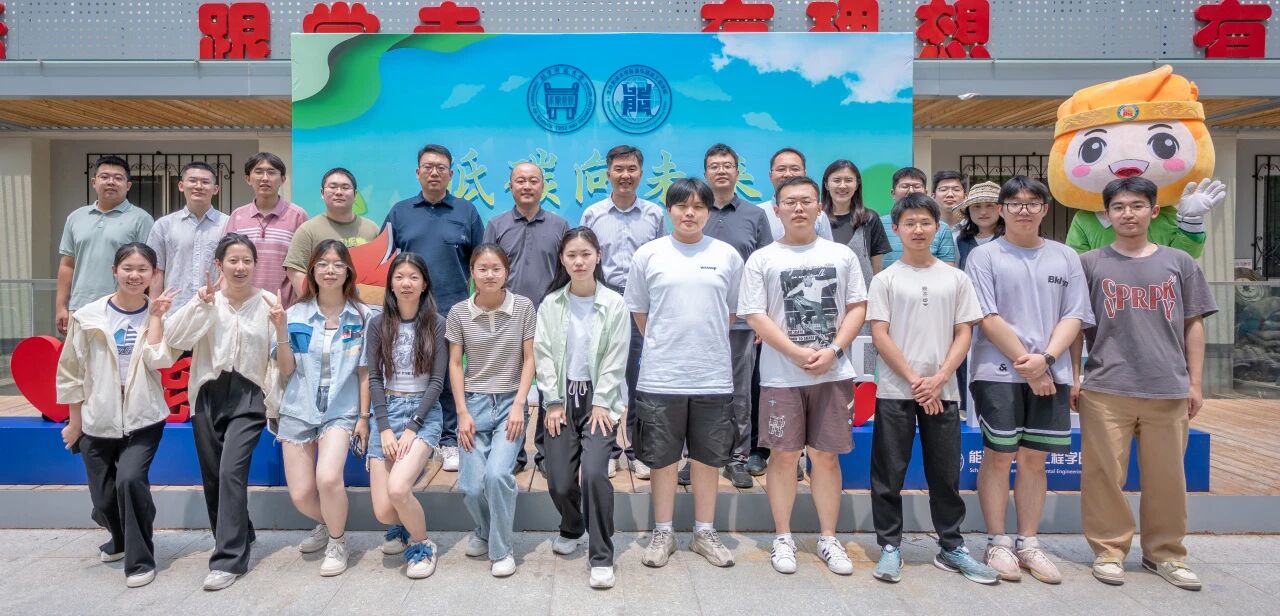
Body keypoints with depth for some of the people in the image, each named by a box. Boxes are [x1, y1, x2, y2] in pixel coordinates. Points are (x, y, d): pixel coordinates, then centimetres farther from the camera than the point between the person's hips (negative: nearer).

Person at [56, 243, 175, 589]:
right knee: (104, 499, 8)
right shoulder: (88, 316, 0)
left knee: (130, 479, -23)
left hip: (143, 420, -1)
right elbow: (71, 372, 6)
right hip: (97, 422, 2)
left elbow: (158, 360, -15)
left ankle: (140, 559, -6)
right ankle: (122, 540, 41)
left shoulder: (159, 316, 1)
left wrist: (154, 315, -11)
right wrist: (75, 421, 6)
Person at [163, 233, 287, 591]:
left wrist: (281, 326, -19)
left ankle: (229, 559, -10)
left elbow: (286, 364, -4)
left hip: (248, 397, -3)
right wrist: (200, 304, -19)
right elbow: (171, 339, -11)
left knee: (231, 471, -18)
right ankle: (238, 539, 32)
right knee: (212, 477, 10)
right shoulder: (207, 301, 3)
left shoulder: (267, 303, -3)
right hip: (209, 396, 3)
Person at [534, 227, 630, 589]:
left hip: (600, 399, -2)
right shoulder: (550, 304, 3)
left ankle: (601, 557, -3)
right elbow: (543, 355, 1)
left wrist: (600, 404, -10)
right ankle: (572, 529, 35)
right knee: (559, 481, 0)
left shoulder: (614, 304, -4)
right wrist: (553, 402, -5)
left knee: (593, 472, -20)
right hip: (563, 399, 3)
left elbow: (615, 360, -5)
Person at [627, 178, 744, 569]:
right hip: (661, 377, -1)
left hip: (713, 377, 1)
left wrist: (707, 344, 9)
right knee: (662, 458, 10)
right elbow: (638, 310, 8)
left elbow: (732, 311, 12)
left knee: (707, 457, 12)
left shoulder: (727, 255, 2)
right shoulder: (648, 254, 0)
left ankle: (705, 533, 27)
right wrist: (662, 345, 8)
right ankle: (662, 533, 25)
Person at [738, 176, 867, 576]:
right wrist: (798, 353, -14)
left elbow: (857, 307, 5)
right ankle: (783, 538, 20)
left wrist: (832, 350, -10)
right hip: (781, 376, -1)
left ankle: (828, 538, 22)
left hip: (834, 373, 2)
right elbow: (755, 316, -5)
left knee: (827, 455, 9)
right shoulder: (761, 260, 0)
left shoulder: (842, 255, 7)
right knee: (783, 455, 6)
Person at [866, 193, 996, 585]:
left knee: (946, 474, 10)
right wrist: (914, 379, -11)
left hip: (943, 392, 2)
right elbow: (880, 336, -5)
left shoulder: (956, 278, 7)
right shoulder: (885, 279, 1)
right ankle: (890, 547, 15)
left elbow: (964, 334, 5)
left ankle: (951, 547, 24)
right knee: (889, 474, 3)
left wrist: (938, 380, -8)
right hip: (894, 391, -2)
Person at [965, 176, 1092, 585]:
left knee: (1034, 459, 9)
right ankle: (998, 543, 12)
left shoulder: (1065, 258, 11)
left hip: (1050, 374, 3)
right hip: (998, 373, -3)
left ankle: (1028, 544, 19)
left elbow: (1074, 316, 5)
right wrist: (1025, 363, -12)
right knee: (998, 456, 1)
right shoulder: (984, 256, 0)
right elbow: (988, 319, -8)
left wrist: (1046, 358, -11)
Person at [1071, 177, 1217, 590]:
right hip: (1105, 390, -2)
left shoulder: (1179, 263, 9)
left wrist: (1195, 383, 6)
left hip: (1169, 390, 2)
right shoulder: (1090, 264, 4)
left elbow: (1193, 326, 11)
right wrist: (1073, 378, 1)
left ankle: (1165, 553, 25)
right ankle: (1109, 550, 16)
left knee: (1167, 477, 9)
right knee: (1105, 474, 2)